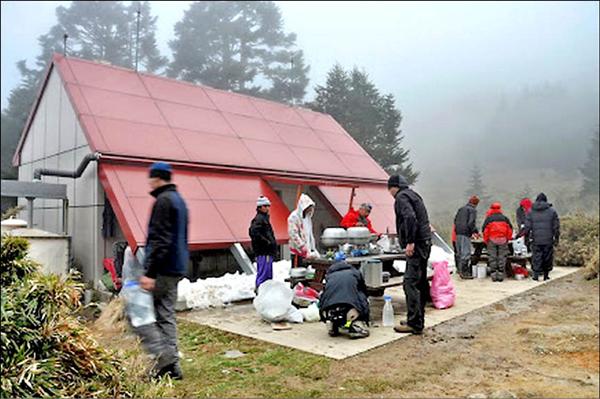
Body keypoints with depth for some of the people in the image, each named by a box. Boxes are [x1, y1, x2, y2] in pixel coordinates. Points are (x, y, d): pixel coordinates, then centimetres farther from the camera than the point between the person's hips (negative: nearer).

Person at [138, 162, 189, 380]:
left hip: (162, 269, -9)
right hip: (176, 269, 10)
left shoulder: (163, 200, -12)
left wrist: (149, 272, -22)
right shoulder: (179, 200, 19)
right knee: (166, 315, 12)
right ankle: (171, 365, 15)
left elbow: (160, 240, -20)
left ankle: (162, 355, -7)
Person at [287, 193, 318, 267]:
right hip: (298, 252, -7)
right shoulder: (294, 217, -10)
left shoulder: (307, 217, 14)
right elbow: (294, 236, -16)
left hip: (308, 252, 7)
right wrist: (306, 251, -18)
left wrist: (313, 249, 10)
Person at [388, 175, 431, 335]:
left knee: (411, 283, -9)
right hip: (425, 243, 10)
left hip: (416, 245, -10)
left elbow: (410, 218, -23)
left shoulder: (401, 197, -7)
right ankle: (418, 320, 23)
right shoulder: (413, 195, 23)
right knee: (420, 282, 14)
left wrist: (410, 242, -23)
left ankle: (414, 323, -8)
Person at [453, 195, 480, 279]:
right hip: (466, 233, -8)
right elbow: (471, 223, -15)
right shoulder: (473, 210, -6)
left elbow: (455, 220, 19)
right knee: (466, 252, -7)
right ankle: (464, 272, -8)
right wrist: (475, 232, -5)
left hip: (458, 233, 8)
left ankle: (460, 270, 21)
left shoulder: (461, 209, 17)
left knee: (459, 252, 14)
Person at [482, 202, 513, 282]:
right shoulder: (505, 218, 11)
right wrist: (507, 239, 19)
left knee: (492, 257, 4)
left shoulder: (488, 218, 5)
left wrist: (486, 240, 9)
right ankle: (500, 275, 6)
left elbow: (484, 230, 1)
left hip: (492, 240, -1)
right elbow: (510, 230, 11)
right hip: (503, 240, 1)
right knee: (502, 257, 6)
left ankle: (494, 275, 4)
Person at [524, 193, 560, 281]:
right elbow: (556, 226, 2)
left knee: (536, 257, 4)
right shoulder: (552, 211, 2)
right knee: (548, 257, 10)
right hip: (548, 240, 0)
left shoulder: (531, 211, 3)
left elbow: (527, 226, 1)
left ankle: (536, 274, -4)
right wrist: (556, 238, 8)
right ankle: (546, 275, 16)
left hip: (536, 240, 0)